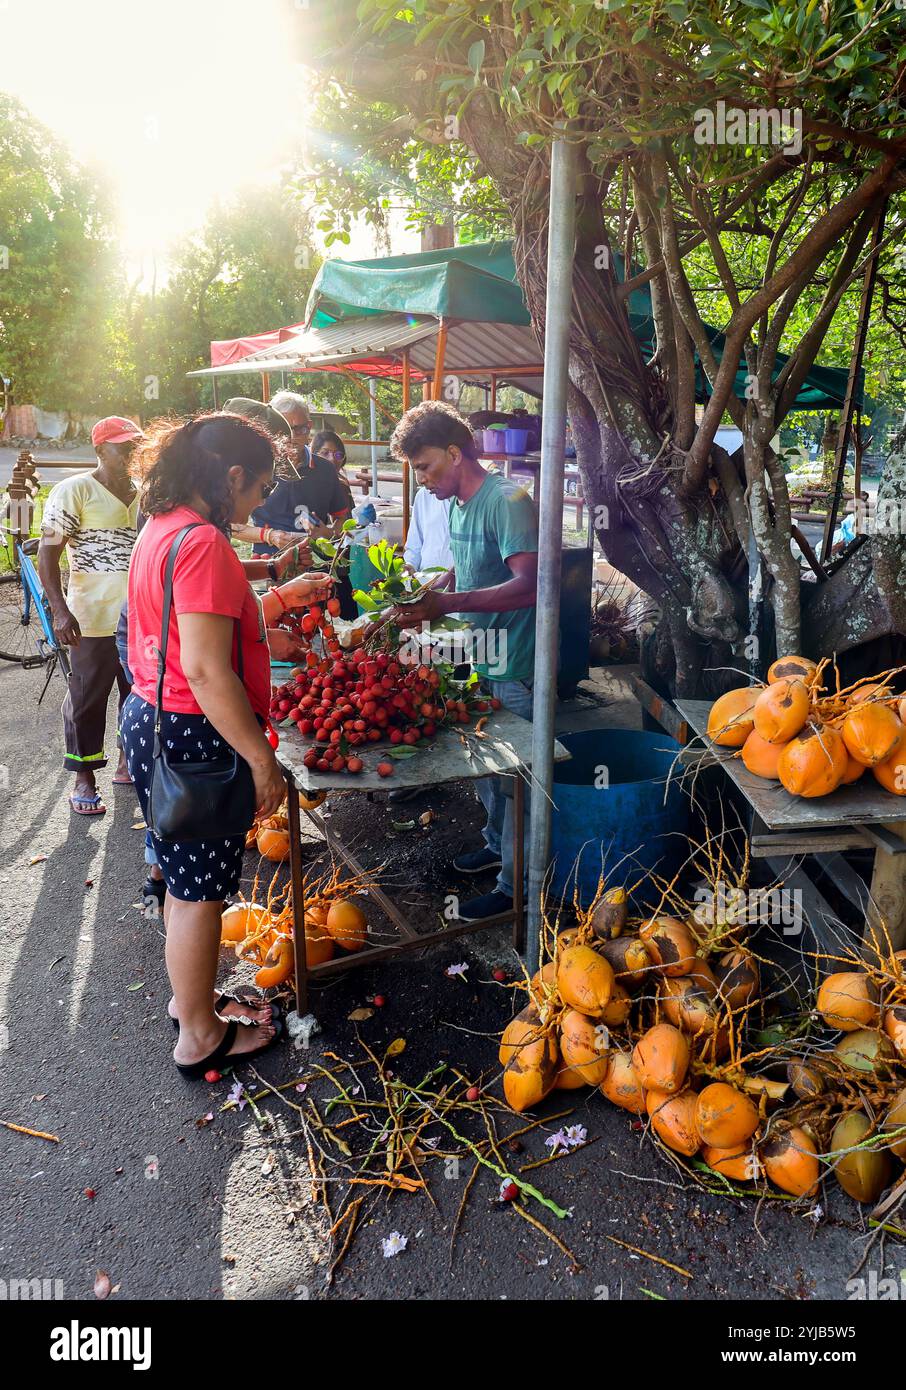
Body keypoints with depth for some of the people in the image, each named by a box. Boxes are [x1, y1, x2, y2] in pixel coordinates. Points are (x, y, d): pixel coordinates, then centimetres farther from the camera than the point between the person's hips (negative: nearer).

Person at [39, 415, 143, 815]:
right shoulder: (74, 491, -9)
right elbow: (48, 555, -11)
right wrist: (60, 611, -20)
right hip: (95, 620, -6)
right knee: (88, 697, 3)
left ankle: (129, 759, 33)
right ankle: (84, 778, 15)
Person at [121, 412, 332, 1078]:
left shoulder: (165, 529, 11)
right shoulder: (203, 542, -22)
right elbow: (206, 668, -27)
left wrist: (282, 597, 20)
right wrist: (262, 758, -22)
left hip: (152, 720, 10)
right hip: (191, 733, -10)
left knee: (189, 880, 23)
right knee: (201, 890, 6)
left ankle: (191, 997, 42)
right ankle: (201, 1036, 24)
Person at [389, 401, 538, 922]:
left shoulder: (508, 500, -20)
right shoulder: (457, 504, 10)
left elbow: (529, 583, -30)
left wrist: (447, 603, -33)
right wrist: (425, 596, 4)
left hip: (515, 666, -9)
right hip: (481, 657, 9)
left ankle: (515, 885, 15)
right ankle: (498, 844, 42)